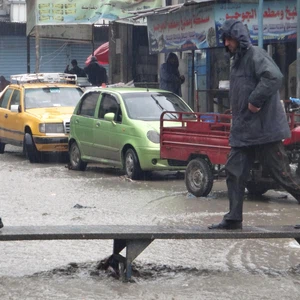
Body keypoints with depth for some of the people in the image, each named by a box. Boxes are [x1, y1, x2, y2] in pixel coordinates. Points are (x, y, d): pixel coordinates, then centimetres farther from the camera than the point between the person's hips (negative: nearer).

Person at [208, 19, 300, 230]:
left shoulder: (255, 55, -12)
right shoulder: (237, 61, 18)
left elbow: (274, 77, -28)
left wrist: (255, 100, -23)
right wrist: (237, 121, 14)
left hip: (264, 128, -9)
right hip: (243, 130, 10)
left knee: (281, 173, -3)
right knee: (235, 172, 5)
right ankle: (234, 219, 9)